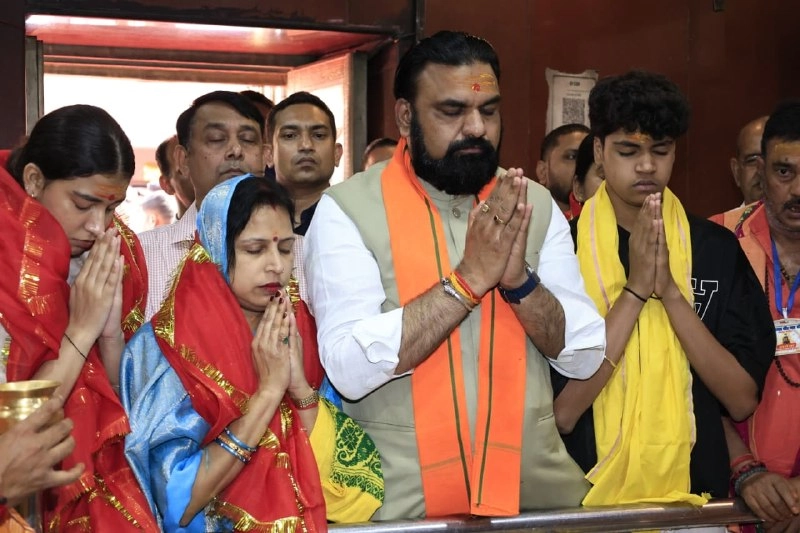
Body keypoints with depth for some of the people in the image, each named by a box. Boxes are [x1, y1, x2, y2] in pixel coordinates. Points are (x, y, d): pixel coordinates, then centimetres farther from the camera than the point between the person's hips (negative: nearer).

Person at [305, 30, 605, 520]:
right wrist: (469, 278, -20)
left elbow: (585, 357, 1)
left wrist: (521, 281, -15)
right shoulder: (348, 208, -7)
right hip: (401, 498, -3)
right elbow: (349, 368, -18)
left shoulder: (535, 204, 4)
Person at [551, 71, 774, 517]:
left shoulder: (717, 249, -2)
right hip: (590, 495, -2)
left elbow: (743, 400, -8)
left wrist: (670, 290, -18)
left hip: (695, 490, 2)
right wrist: (635, 290, -20)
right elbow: (561, 412, -15)